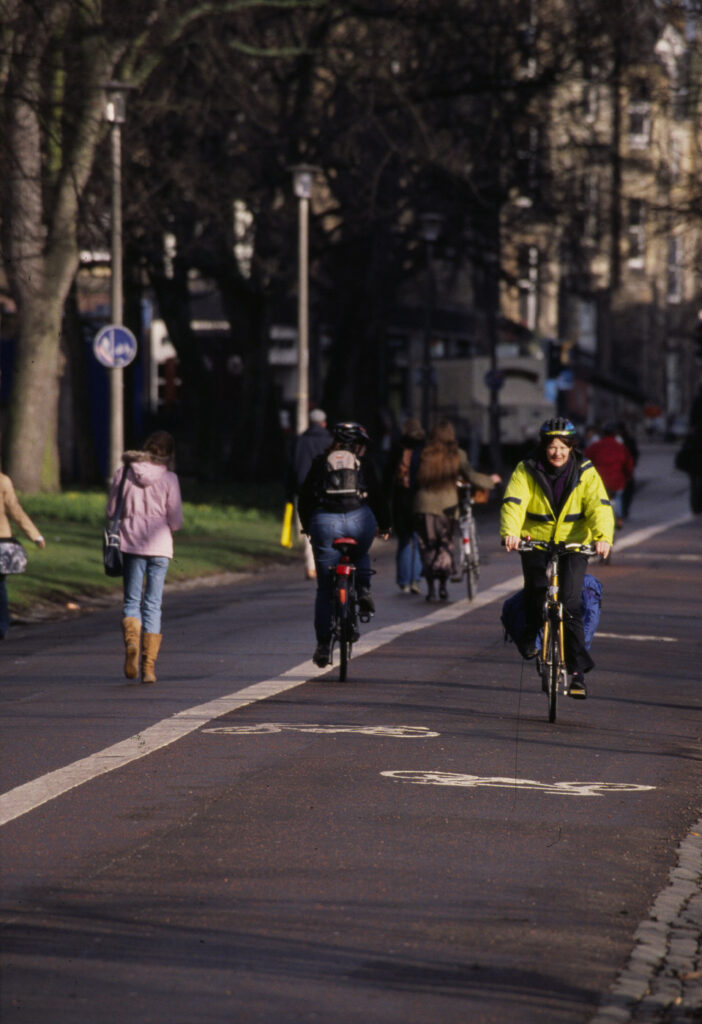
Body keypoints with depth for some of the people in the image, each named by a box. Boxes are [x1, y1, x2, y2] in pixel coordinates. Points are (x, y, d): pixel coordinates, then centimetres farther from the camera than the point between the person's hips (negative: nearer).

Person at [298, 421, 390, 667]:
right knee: (361, 555, 37)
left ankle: (323, 646, 5)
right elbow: (377, 496, 15)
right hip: (359, 519, 0)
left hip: (325, 521, 0)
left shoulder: (320, 463, 16)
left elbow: (304, 498, 17)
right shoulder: (363, 463, 14)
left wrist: (307, 527, 31)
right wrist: (384, 525, 29)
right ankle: (363, 590, 11)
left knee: (325, 589, 6)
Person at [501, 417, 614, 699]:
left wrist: (603, 537, -36)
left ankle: (578, 671, -6)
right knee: (536, 586, -22)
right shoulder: (526, 471, -7)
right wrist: (510, 532, -39)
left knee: (570, 604, -13)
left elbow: (599, 506, -18)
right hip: (535, 541, 1)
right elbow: (513, 503, -19)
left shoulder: (585, 473, -6)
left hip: (574, 543, -1)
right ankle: (530, 635, 10)